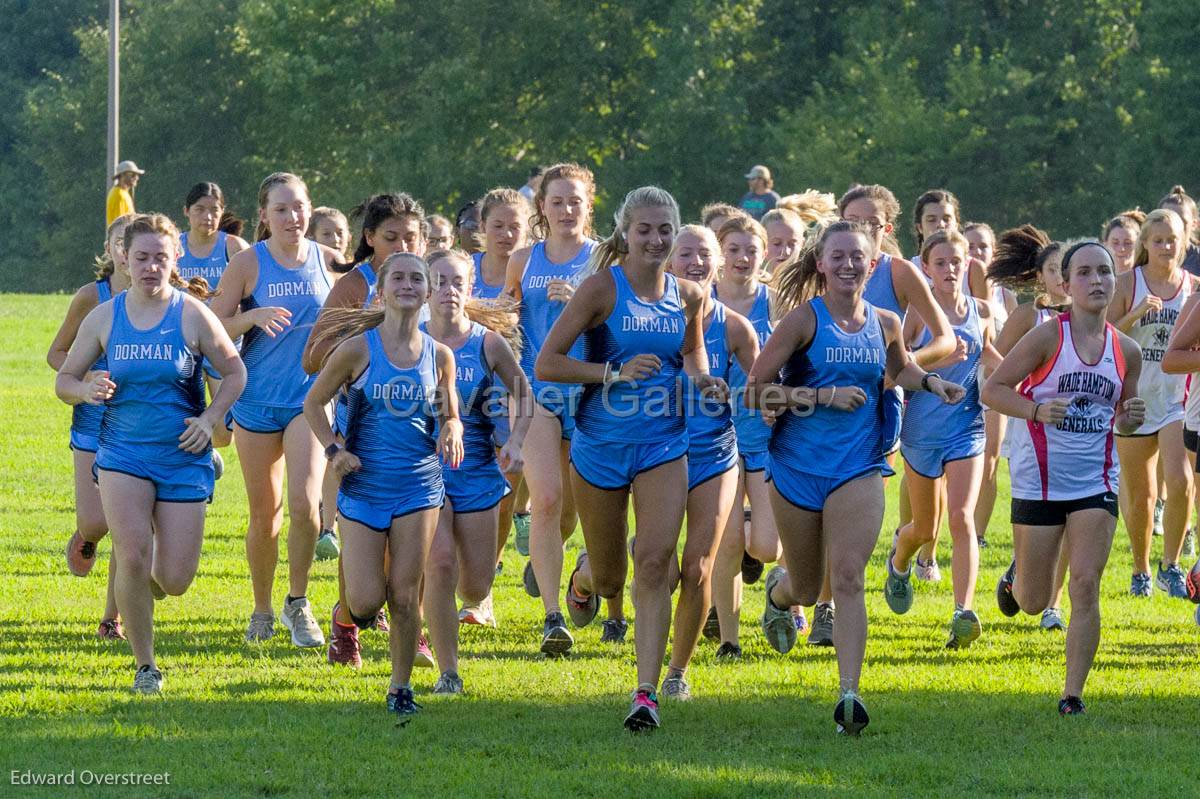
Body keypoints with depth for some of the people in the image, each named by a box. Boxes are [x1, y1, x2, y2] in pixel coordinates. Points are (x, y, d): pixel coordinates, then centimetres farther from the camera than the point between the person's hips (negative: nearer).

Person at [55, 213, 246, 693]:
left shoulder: (192, 315, -5)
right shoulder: (103, 317, 1)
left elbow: (235, 373, 4)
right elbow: (65, 379, 8)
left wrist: (209, 419, -10)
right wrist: (87, 390, -15)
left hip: (183, 456, -1)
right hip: (122, 451, 1)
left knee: (175, 580, -2)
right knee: (132, 555, -18)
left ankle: (145, 589, 38)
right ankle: (144, 666, -2)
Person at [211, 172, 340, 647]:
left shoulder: (327, 260, 1)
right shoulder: (248, 264, -5)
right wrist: (255, 316, -22)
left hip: (311, 397, 0)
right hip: (257, 399, 0)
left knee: (304, 503, -17)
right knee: (264, 515, 6)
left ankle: (298, 604, -2)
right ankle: (262, 611, 24)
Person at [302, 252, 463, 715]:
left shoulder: (438, 355, 3)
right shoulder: (359, 349, -6)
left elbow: (450, 416, 15)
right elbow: (314, 402, 3)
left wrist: (451, 430, -9)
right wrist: (333, 450, -11)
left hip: (419, 484, 2)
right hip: (364, 483, -2)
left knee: (405, 596, -2)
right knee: (367, 601, -5)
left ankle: (401, 686, 12)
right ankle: (349, 617, 31)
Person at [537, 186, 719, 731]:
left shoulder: (688, 297, 2)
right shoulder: (602, 287, -10)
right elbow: (546, 363, -13)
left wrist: (702, 378, 1)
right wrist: (616, 372, -23)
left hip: (663, 446, 2)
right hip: (600, 445, -2)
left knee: (655, 562, -15)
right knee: (609, 579, 10)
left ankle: (647, 692, -14)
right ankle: (585, 577, 49)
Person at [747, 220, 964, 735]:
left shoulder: (884, 324, 6)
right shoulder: (805, 319, -8)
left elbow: (898, 369, 30)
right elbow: (755, 391, -11)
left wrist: (930, 382, 9)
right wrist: (826, 394, -18)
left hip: (858, 466, 1)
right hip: (798, 465, -1)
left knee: (848, 578, -16)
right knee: (807, 590, 13)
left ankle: (849, 693, -20)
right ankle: (778, 592, 51)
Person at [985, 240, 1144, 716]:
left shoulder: (1126, 351, 3)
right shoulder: (1048, 337, -9)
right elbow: (993, 389, -6)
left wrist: (1130, 419, -6)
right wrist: (1037, 411, -22)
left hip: (1097, 481, 2)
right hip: (1040, 480, -2)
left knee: (1086, 586, -12)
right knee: (1033, 603, 7)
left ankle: (1073, 694, -4)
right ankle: (1017, 573, 44)